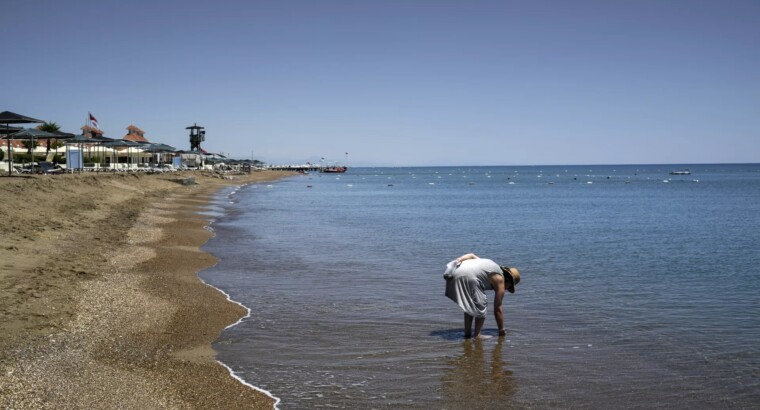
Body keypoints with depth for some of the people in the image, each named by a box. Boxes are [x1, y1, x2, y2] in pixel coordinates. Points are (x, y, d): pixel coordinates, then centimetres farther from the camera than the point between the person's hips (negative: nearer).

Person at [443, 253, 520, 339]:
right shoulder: (500, 280, 11)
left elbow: (472, 255, 18)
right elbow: (497, 309, 14)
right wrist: (502, 330, 22)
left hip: (455, 273, 8)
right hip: (468, 278, -8)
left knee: (470, 306, 24)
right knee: (481, 306, 10)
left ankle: (467, 333, 27)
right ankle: (477, 335, 6)